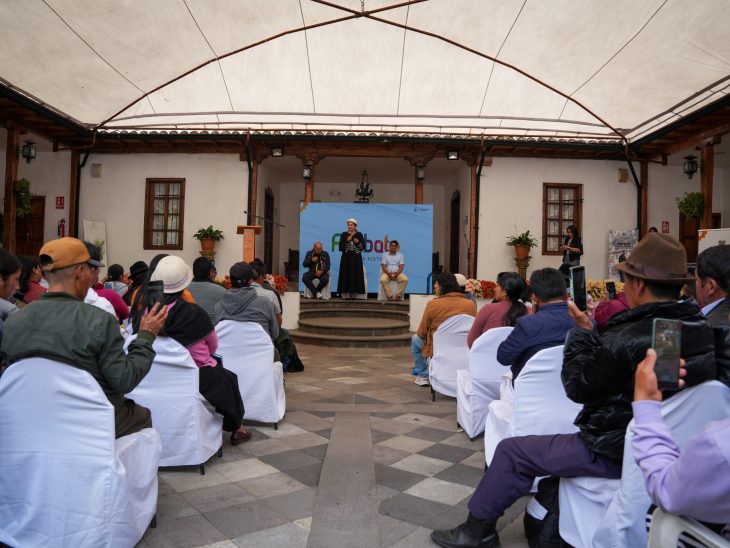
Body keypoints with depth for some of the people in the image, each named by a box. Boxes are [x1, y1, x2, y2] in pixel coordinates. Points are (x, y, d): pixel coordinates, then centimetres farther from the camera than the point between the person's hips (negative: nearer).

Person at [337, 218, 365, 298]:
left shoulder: (359, 234, 6)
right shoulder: (344, 234, 7)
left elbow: (363, 246, 4)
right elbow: (341, 247, -1)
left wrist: (358, 242, -12)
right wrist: (347, 240, -10)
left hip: (356, 258, 0)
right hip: (346, 258, 0)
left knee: (355, 275, -3)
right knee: (345, 275, -4)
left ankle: (353, 293, 0)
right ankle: (345, 293, -3)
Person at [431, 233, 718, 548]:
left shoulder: (628, 340, -28)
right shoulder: (703, 330, -2)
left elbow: (578, 387, -14)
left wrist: (583, 332, -5)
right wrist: (596, 335, 7)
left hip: (616, 451, -9)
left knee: (512, 452, 1)